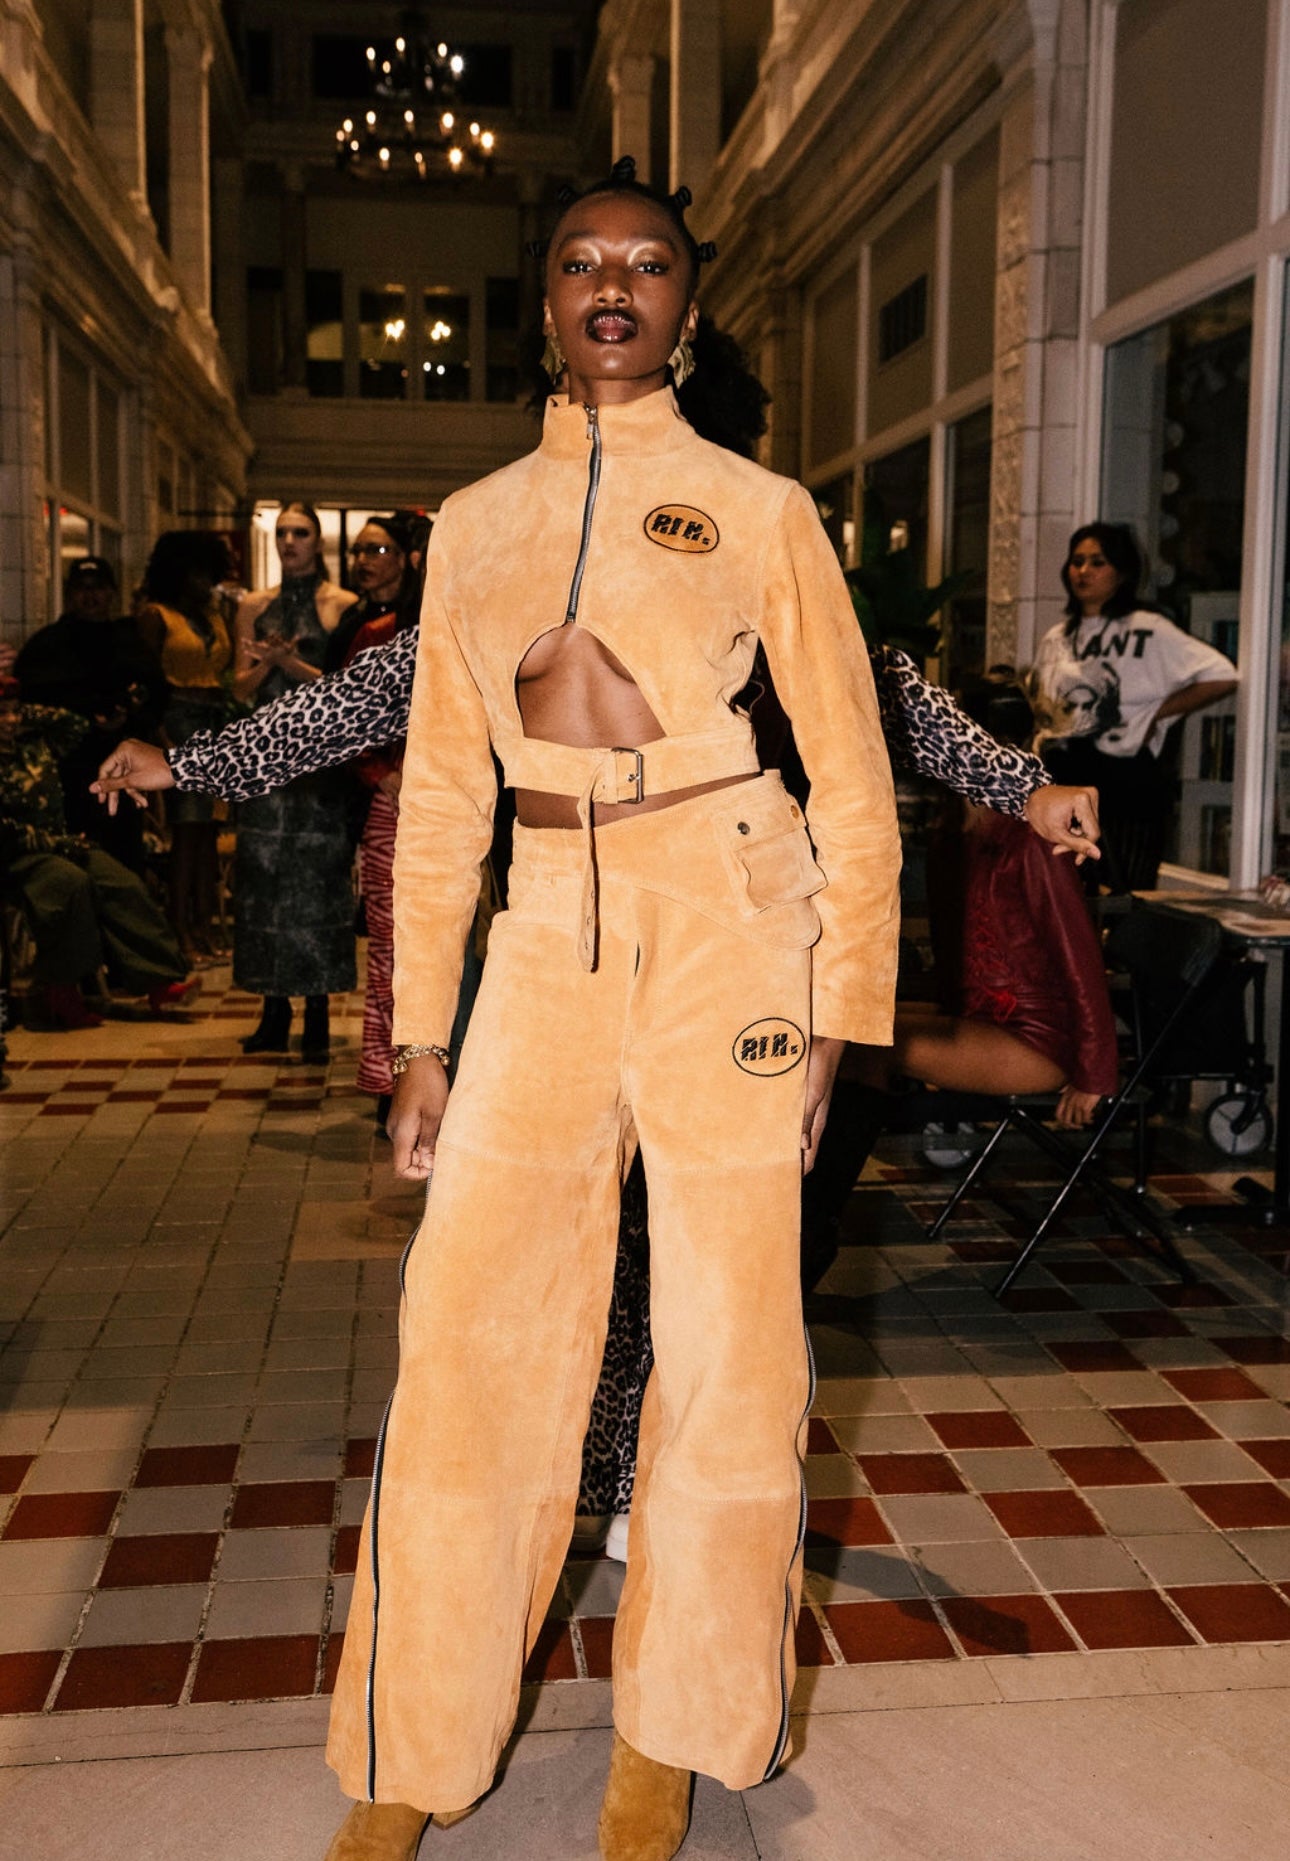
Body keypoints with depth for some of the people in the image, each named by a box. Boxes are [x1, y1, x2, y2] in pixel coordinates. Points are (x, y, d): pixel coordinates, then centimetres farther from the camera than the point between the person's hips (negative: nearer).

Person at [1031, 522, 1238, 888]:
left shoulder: (1147, 630, -5)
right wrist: (1047, 735, 9)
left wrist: (1154, 715, -10)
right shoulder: (1056, 639, 14)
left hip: (1126, 780, -6)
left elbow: (1222, 677, -11)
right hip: (1063, 781, 6)